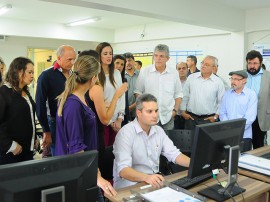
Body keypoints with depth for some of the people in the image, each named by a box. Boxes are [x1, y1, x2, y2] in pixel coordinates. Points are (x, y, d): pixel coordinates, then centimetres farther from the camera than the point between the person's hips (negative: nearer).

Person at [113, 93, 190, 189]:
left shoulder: (159, 130, 7)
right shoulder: (126, 133, -17)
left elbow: (174, 154, 5)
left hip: (155, 181, 7)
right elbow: (123, 170, -26)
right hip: (131, 184, -7)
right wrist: (146, 177, -44)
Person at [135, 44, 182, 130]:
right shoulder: (144, 71, -1)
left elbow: (178, 94, 11)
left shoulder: (174, 72, 4)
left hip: (168, 116, 2)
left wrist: (175, 110, 3)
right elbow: (138, 91, 4)